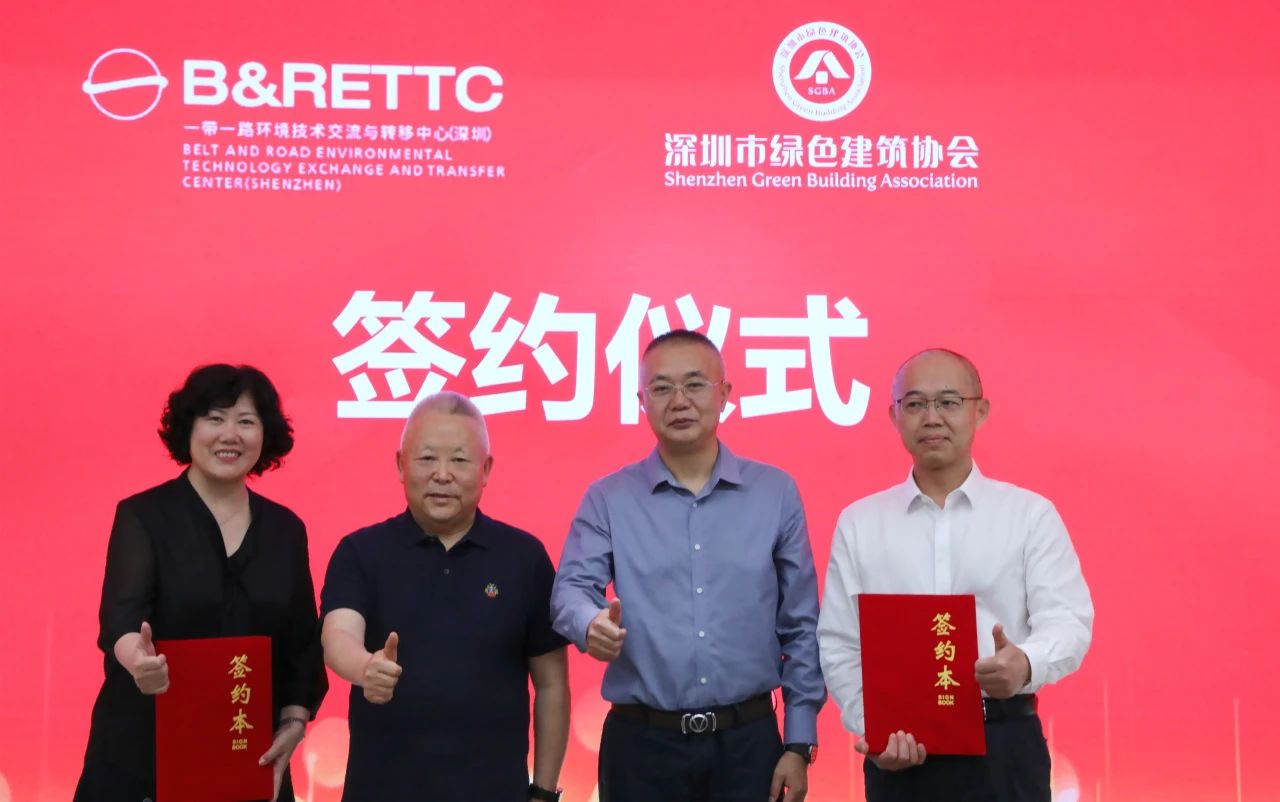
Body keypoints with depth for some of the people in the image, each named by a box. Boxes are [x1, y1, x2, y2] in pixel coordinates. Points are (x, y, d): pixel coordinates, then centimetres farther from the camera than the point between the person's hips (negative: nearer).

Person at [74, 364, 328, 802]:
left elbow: (303, 642, 8)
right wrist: (137, 659, -40)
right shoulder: (142, 517, -5)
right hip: (141, 756, -3)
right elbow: (122, 613, -19)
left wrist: (293, 724, -4)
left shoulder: (286, 529, 5)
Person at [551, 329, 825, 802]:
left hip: (748, 739, 1)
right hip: (641, 742, 0)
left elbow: (800, 626, 4)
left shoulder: (776, 493, 2)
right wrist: (592, 624, -32)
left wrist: (800, 742, 1)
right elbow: (572, 589, -9)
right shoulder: (607, 499, 1)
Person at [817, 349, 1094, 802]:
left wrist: (1027, 664, -26)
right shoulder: (858, 523, 7)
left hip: (1004, 746, -1)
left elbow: (1067, 621, -5)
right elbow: (838, 644, 5)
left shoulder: (1031, 515, 4)